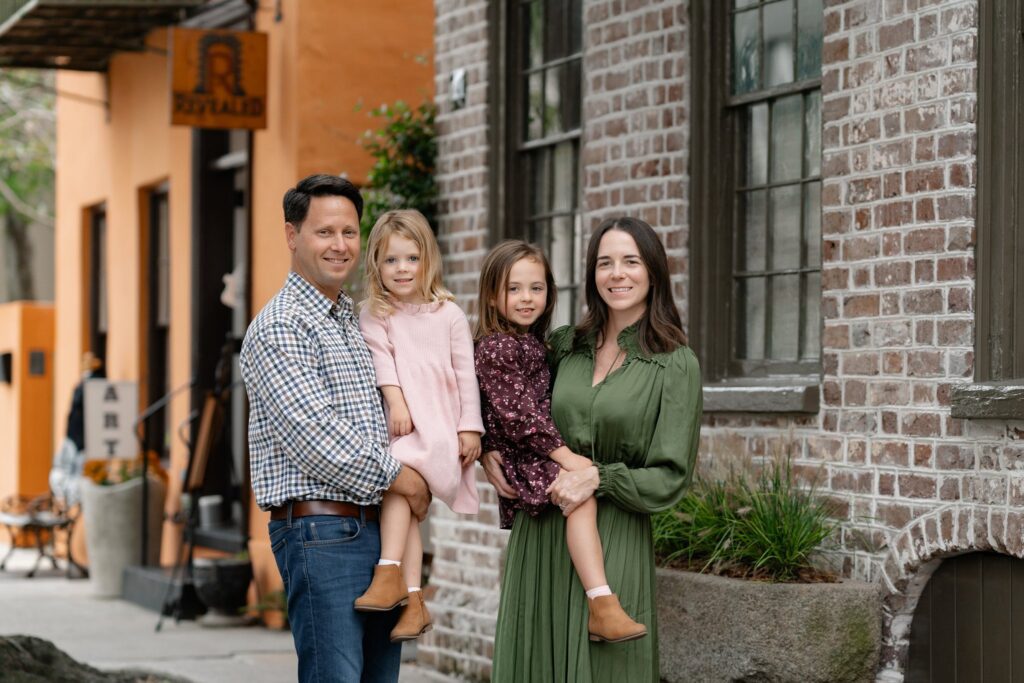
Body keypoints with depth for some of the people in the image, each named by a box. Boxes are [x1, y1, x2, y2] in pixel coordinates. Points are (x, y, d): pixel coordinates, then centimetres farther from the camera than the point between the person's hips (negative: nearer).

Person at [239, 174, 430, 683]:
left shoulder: (359, 323, 19)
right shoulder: (279, 327, -8)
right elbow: (311, 434, -17)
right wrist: (396, 476, -9)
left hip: (380, 526, 9)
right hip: (322, 531, -9)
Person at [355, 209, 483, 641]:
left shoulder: (448, 314, 8)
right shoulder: (373, 315, 11)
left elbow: (466, 373, 7)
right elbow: (381, 359, -2)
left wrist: (470, 427, 1)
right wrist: (396, 401, -17)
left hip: (440, 422, -3)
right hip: (401, 422, 3)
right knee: (405, 498, -7)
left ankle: (390, 573, -32)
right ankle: (413, 601, -10)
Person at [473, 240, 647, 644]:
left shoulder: (531, 343, 18)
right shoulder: (496, 348, -12)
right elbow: (517, 412, -19)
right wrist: (562, 454, -21)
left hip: (541, 454, 10)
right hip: (520, 458, -10)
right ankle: (602, 607, -38)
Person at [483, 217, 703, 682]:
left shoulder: (676, 365, -3)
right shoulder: (564, 346, 8)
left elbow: (669, 478, -4)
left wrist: (598, 477, -16)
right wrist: (485, 450, 4)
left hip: (614, 542, -4)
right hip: (539, 537, 4)